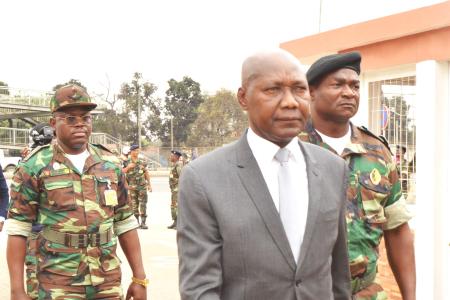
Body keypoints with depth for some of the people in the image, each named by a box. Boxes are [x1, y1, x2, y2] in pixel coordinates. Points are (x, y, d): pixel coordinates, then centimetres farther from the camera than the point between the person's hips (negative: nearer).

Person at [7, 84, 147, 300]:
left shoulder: (110, 164, 6)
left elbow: (125, 223, 9)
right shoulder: (34, 167, -5)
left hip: (108, 283, 4)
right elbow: (18, 229, -5)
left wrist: (139, 277, 6)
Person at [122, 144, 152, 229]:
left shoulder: (142, 162, 5)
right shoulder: (127, 162, 0)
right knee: (134, 205, 4)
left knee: (143, 205, -4)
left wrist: (149, 185, 11)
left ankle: (143, 223, -1)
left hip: (142, 186, 1)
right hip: (132, 187, -1)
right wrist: (128, 167, -20)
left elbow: (146, 173, 11)